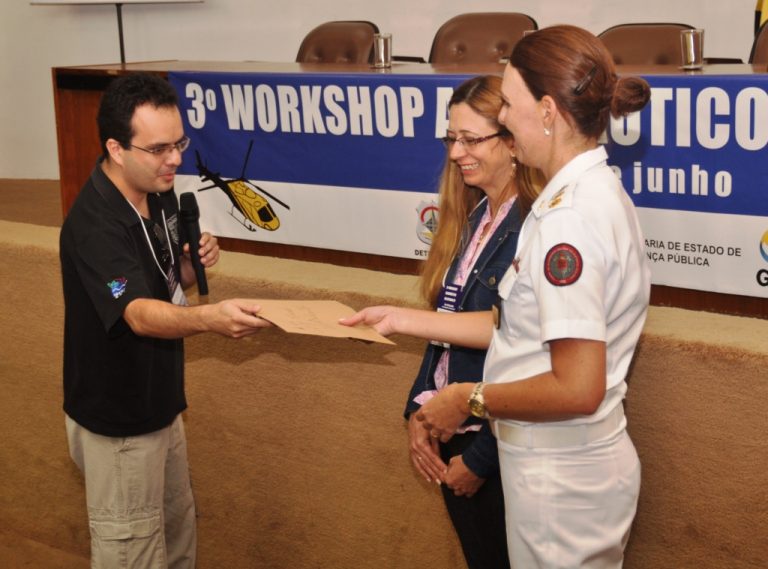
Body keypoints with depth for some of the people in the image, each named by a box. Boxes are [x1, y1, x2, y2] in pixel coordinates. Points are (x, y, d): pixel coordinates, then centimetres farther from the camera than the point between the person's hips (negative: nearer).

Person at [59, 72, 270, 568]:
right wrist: (211, 318, -58)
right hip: (117, 419, -8)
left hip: (159, 403, 8)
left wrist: (194, 266, -10)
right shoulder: (93, 224, -28)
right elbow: (140, 314, -39)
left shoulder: (161, 196, -1)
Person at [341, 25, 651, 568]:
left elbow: (577, 389, -27)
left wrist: (472, 399, -14)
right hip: (574, 465, 9)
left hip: (560, 478, -9)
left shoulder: (570, 215, -24)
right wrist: (402, 319, 11)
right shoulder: (594, 192, 6)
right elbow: (517, 326, 9)